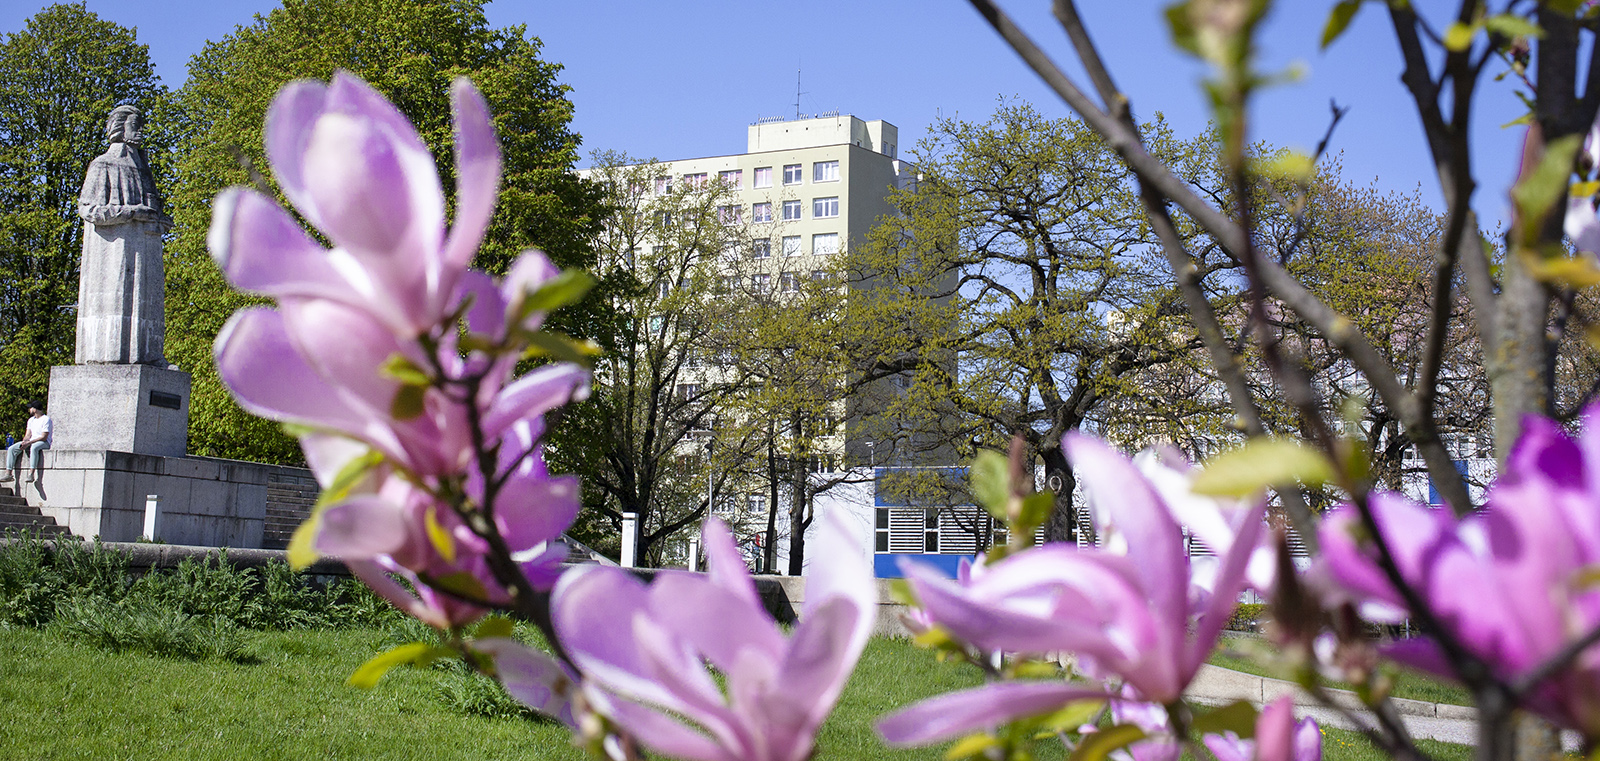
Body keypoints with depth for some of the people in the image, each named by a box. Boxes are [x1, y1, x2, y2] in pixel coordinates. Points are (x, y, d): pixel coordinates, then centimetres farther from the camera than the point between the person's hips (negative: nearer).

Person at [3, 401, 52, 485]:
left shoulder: (46, 419, -9)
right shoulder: (31, 420, 17)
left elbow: (44, 437, -17)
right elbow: (28, 435, 13)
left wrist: (28, 443, -23)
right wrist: (24, 442, -11)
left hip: (44, 443, -8)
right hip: (31, 442, 8)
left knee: (34, 447, -42)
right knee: (11, 449, -9)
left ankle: (32, 475, -45)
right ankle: (8, 474, -14)